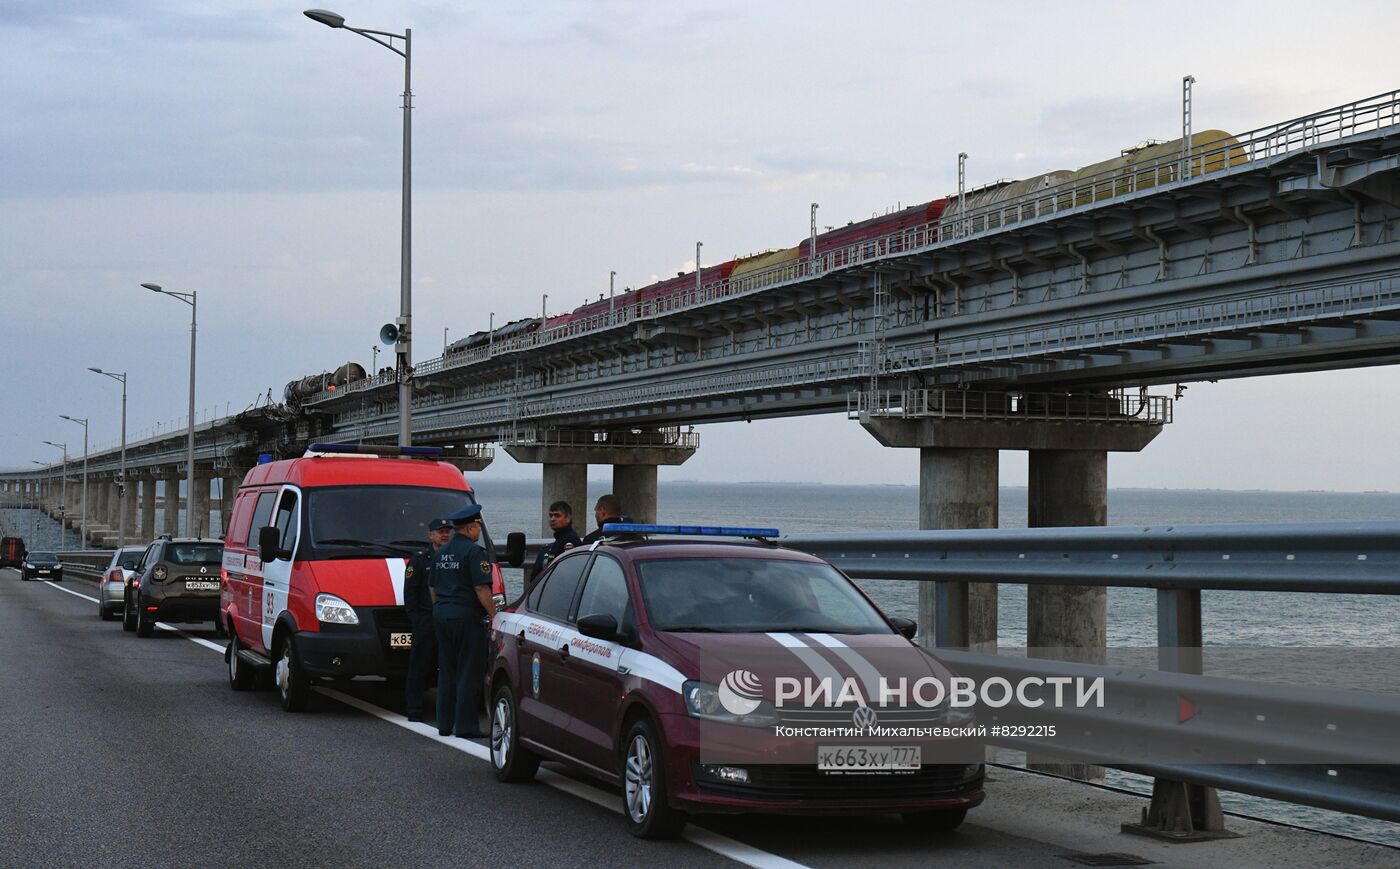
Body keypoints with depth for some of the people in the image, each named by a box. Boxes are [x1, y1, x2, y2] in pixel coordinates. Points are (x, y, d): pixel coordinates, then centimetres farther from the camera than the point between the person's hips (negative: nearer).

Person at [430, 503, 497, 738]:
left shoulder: (442, 553, 14)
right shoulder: (474, 552, -13)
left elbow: (434, 589, 20)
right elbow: (481, 589, -18)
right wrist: (494, 615, -13)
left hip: (441, 615, 8)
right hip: (467, 616, -8)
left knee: (446, 672, 13)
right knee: (469, 672, -3)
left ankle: (445, 724, 15)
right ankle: (466, 725, -4)